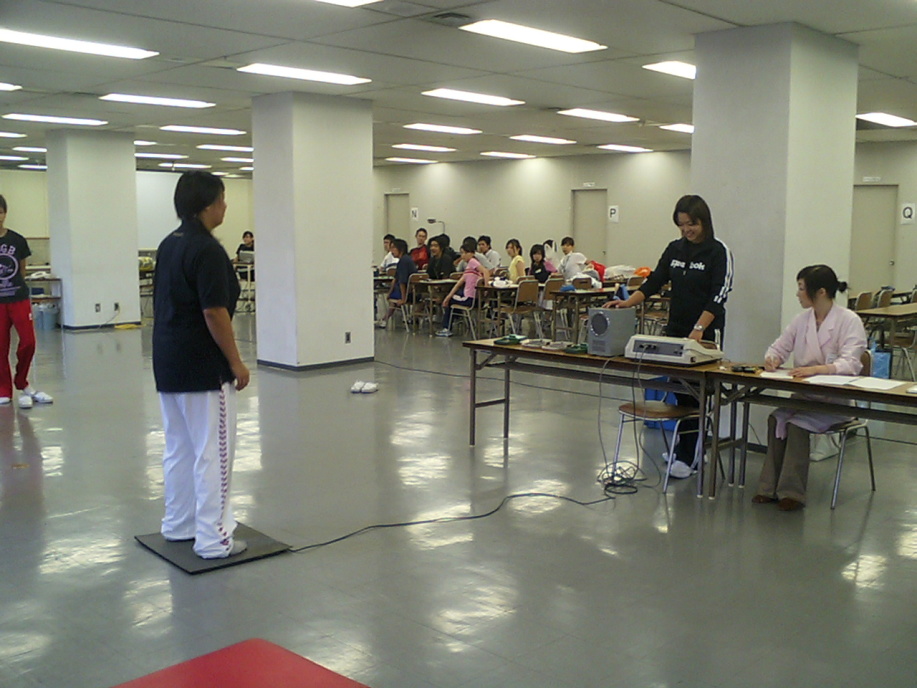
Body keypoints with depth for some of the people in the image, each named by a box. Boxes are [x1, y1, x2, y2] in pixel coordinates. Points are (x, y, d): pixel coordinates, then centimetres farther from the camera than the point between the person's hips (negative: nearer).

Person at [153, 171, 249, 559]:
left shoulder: (169, 245, 10)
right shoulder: (207, 250, -18)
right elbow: (214, 312, -22)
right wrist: (236, 362, -13)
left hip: (168, 363, 10)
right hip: (203, 367, -10)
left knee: (178, 447, 17)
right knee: (213, 451, -2)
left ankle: (178, 525, 28)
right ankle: (213, 539, 3)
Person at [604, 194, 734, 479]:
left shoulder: (718, 252, -8)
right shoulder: (674, 249, 10)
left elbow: (718, 297, -14)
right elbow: (654, 282, 11)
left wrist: (699, 329, -23)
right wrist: (627, 303, -3)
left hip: (706, 332, -6)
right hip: (675, 330, 6)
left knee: (692, 393, -7)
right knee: (680, 391, 9)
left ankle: (685, 456, -3)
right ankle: (688, 448, 22)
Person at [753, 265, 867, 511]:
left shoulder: (850, 321, -8)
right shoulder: (802, 319, 11)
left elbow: (850, 363, -19)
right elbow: (779, 347, 16)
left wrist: (817, 369, -37)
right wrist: (772, 359, -9)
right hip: (803, 394, 5)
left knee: (797, 424, -29)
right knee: (776, 419, -23)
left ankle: (791, 492, -21)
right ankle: (770, 488, -19)